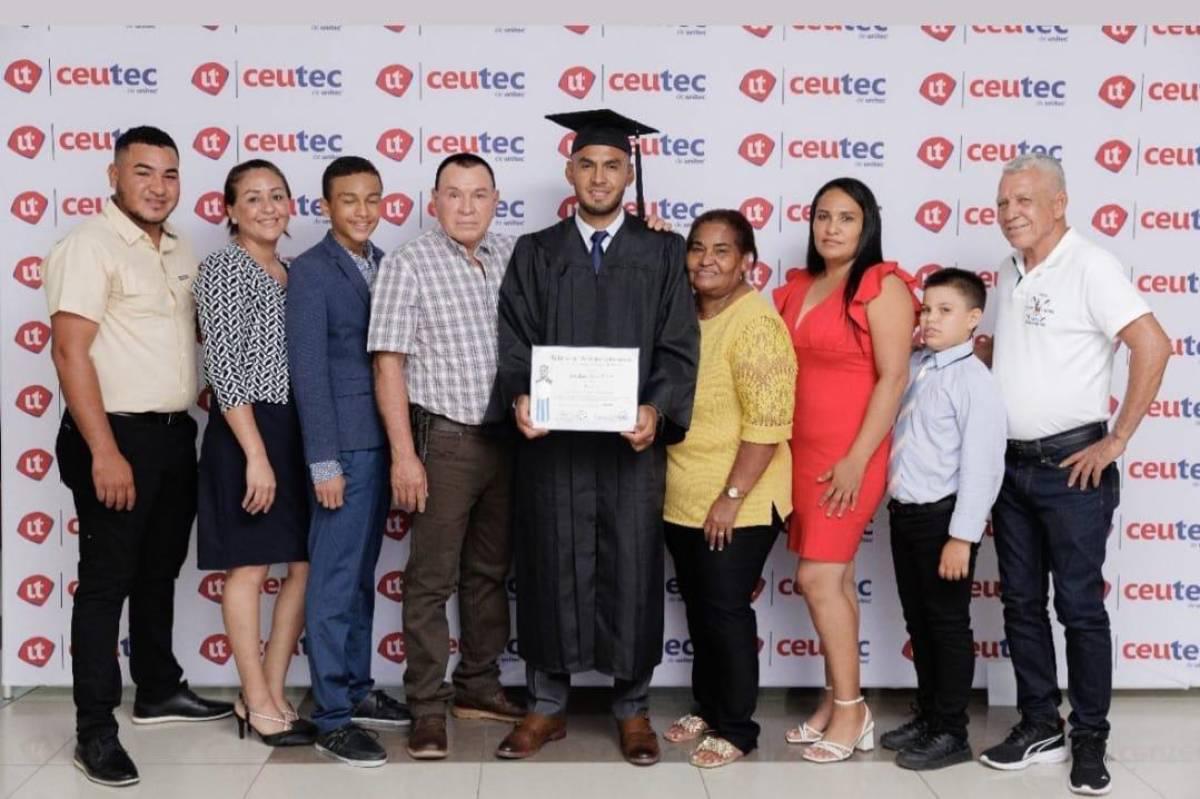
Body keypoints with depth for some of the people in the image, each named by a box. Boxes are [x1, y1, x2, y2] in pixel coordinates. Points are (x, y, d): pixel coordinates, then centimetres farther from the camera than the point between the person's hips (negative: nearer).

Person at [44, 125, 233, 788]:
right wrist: (104, 451, -23)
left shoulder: (178, 250, 11)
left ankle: (159, 689, 34)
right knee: (107, 580, -1)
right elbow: (69, 351, -19)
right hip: (117, 437, -8)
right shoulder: (90, 245, -13)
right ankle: (94, 730, 7)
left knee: (160, 571, 18)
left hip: (174, 435, 8)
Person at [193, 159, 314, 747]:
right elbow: (223, 366, -14)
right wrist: (256, 454, -19)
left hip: (296, 433, 8)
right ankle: (259, 704, 12)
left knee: (306, 566, 8)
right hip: (247, 432, -8)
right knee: (249, 567, 1)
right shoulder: (224, 267, -7)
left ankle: (270, 693, 20)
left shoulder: (291, 273, 15)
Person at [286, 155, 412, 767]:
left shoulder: (380, 263, 12)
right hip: (344, 445, -7)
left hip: (379, 441, 8)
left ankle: (356, 689, 28)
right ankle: (331, 718, 4)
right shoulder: (311, 271, -9)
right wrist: (324, 461, -17)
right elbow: (309, 371, -14)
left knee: (360, 574, 16)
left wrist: (398, 444, 7)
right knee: (334, 580, -2)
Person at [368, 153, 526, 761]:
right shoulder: (407, 265, -6)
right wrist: (403, 455, -13)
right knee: (432, 578, 2)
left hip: (506, 437, 5)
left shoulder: (512, 258, 6)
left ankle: (478, 687, 27)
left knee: (490, 572, 14)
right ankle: (428, 707, 11)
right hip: (444, 439, -5)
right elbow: (388, 365, -9)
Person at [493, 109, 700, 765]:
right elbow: (513, 342, 2)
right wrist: (519, 397, -17)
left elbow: (678, 347, -1)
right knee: (550, 569, 6)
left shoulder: (662, 253, 6)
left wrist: (656, 410, -18)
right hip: (551, 442, 1)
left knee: (631, 572, 4)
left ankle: (631, 708, 19)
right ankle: (547, 706, 20)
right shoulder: (535, 253, 8)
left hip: (632, 441, 0)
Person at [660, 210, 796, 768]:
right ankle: (707, 707, 32)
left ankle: (736, 727, 15)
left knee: (726, 610, 2)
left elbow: (767, 422, -21)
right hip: (682, 498, 7)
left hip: (737, 503, -7)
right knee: (698, 609, 17)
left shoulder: (756, 323, -17)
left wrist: (732, 496, -22)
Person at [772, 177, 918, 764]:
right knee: (837, 580, 10)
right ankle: (837, 705, 17)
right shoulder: (797, 288, 12)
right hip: (803, 451, 6)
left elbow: (894, 378, -13)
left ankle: (850, 709, 5)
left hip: (851, 455, -6)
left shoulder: (882, 286, -8)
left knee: (818, 578, -8)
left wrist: (856, 460, -16)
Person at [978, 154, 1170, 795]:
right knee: (1021, 602, 12)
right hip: (1011, 465, 7)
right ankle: (1040, 725, 23)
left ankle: (1089, 740, 12)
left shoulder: (1089, 266, -12)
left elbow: (1152, 346, -20)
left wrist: (1116, 441, -17)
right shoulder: (1009, 272, 11)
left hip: (1071, 466, -7)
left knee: (1079, 606, 1)